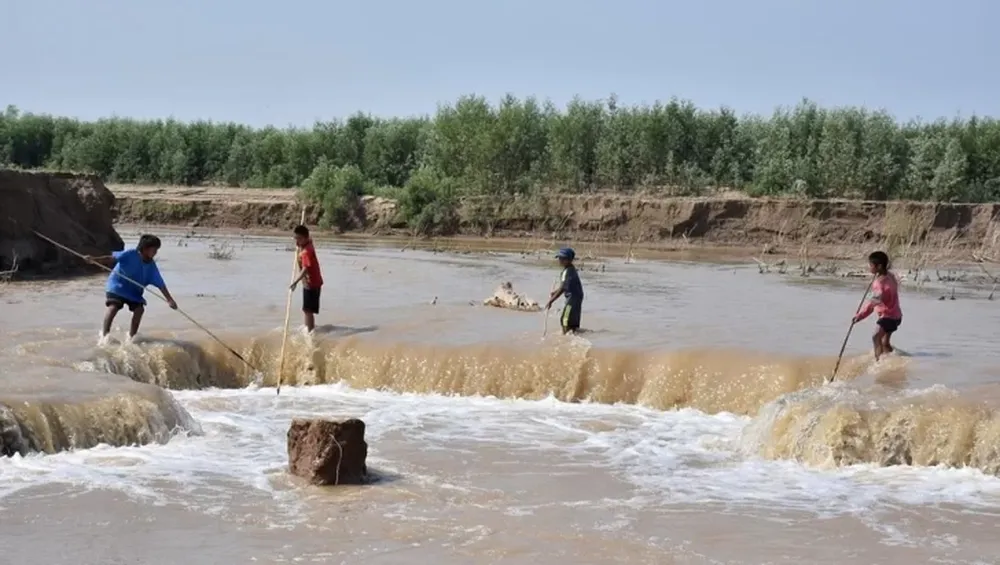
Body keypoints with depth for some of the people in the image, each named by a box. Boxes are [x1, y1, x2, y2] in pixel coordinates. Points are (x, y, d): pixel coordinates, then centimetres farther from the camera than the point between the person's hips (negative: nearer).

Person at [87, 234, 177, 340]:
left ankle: (132, 335, 9)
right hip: (117, 285, -5)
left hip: (134, 290, 5)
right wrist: (95, 259, -39)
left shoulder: (151, 266, -8)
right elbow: (113, 258, -27)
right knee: (113, 306, -22)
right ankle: (104, 333, -11)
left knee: (139, 309, -9)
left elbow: (160, 284, -8)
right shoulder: (130, 255, -22)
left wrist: (170, 299, -14)